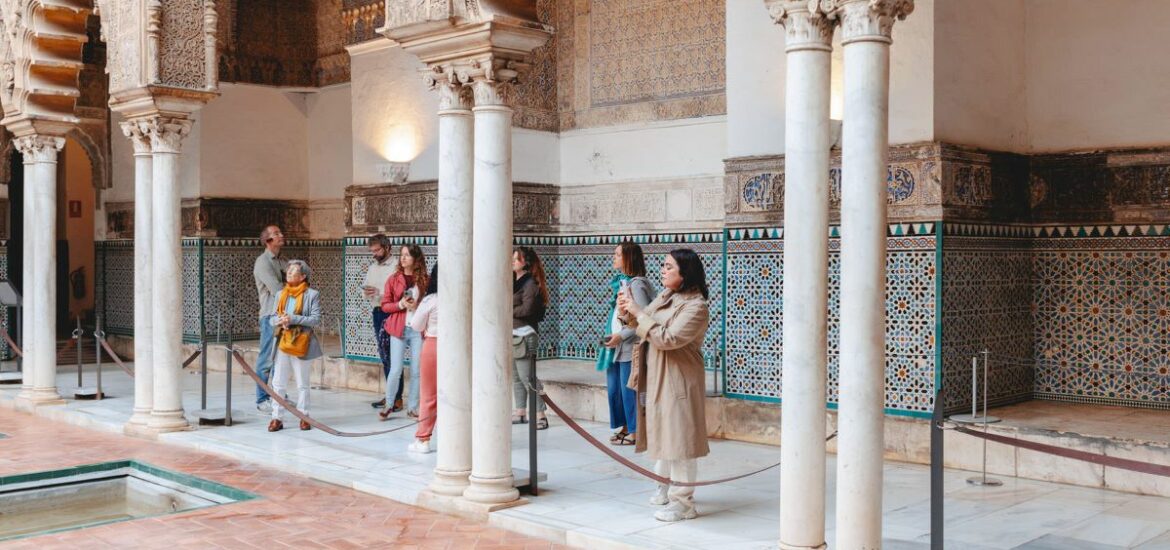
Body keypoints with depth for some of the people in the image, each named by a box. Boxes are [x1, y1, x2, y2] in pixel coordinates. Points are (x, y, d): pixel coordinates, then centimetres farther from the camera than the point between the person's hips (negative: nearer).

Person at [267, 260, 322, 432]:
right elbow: (273, 318, 12)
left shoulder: (312, 295, -5)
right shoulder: (280, 294, 11)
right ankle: (276, 418, 8)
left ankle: (303, 416, 19)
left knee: (302, 384, 8)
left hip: (301, 343, -4)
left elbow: (316, 319, -12)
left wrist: (293, 319, -20)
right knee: (278, 383, 2)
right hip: (282, 342, 4)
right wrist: (280, 321, -12)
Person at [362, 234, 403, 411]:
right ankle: (391, 395, 19)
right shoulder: (373, 268, 16)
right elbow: (365, 288, 20)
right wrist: (366, 292, -3)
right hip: (377, 312, 8)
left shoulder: (396, 267, -9)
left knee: (391, 356, -9)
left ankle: (397, 398, -5)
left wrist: (379, 292, -22)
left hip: (391, 313, -8)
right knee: (384, 356, 12)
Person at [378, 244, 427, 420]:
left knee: (417, 371, 2)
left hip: (418, 329, 1)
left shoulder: (424, 280, 5)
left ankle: (412, 407, 13)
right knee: (396, 370, -3)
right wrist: (401, 304, -13)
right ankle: (388, 405, 14)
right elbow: (385, 305, 4)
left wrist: (418, 306, -10)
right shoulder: (394, 279, 4)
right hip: (399, 329, -1)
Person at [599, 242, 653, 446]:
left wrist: (622, 336, -19)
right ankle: (625, 427, 25)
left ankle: (635, 432, 9)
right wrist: (612, 335, 6)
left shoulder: (636, 284, -15)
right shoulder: (621, 282, 12)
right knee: (614, 389, 13)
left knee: (628, 390, -2)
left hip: (629, 347, -9)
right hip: (617, 347, 9)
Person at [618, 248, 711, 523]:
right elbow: (645, 325, 17)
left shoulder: (696, 306, -18)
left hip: (678, 381, -9)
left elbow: (667, 338, -26)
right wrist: (628, 312, -3)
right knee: (661, 433, 19)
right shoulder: (665, 297, 9)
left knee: (679, 438, -4)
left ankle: (684, 502, 4)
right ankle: (665, 486, 35)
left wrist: (638, 312, -22)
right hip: (656, 378, 9)